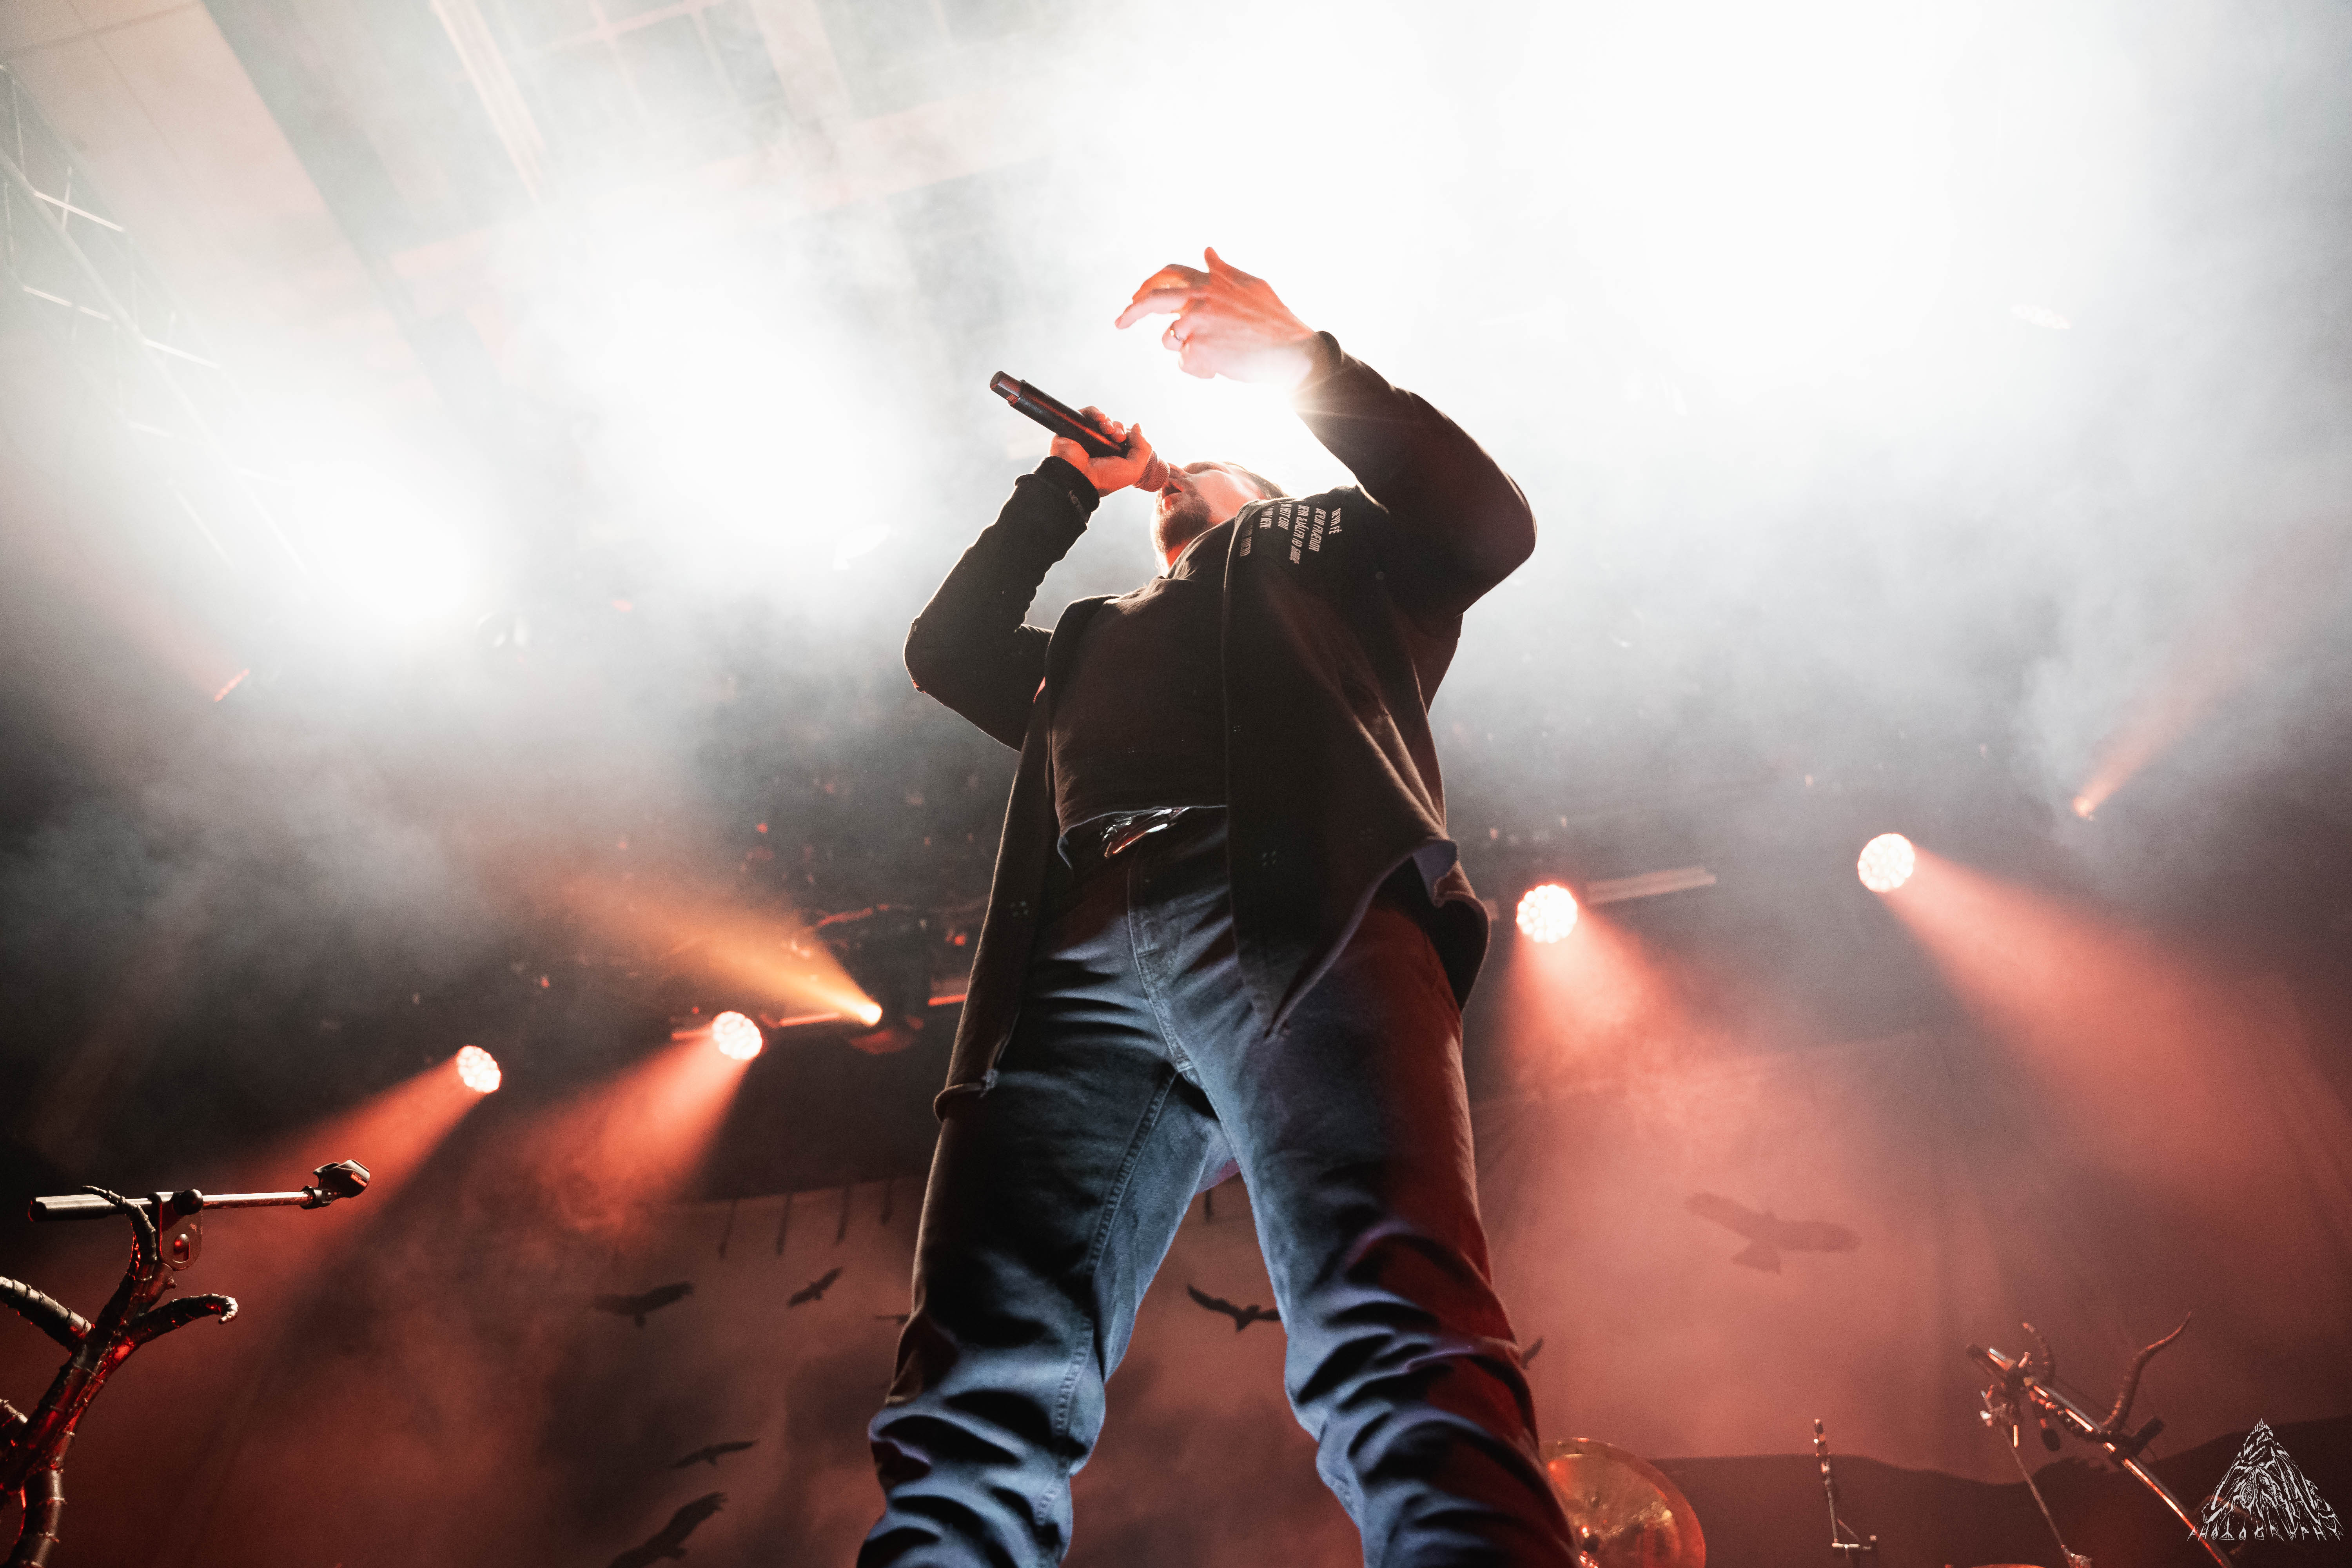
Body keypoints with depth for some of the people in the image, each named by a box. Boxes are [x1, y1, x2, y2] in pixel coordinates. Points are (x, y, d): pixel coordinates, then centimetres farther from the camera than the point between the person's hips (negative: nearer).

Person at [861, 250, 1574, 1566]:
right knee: (979, 1413, -15)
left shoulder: (1333, 543, 35)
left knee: (1394, 1342, -27)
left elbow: (1492, 523, 18)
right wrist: (1073, 478, 41)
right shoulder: (1096, 638, 46)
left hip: (1297, 910, -3)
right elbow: (946, 650, 36)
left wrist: (1302, 362, 12)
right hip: (1076, 961, 4)